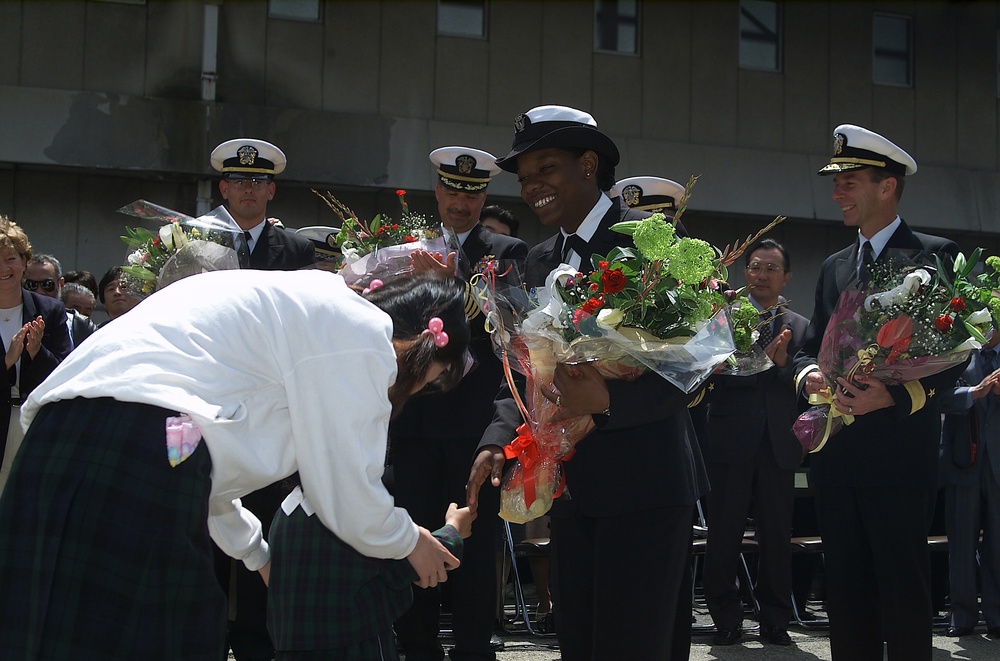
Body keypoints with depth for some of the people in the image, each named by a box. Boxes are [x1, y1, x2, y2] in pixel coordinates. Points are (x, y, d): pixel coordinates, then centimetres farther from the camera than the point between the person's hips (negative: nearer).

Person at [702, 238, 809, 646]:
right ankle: (726, 621, 11)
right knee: (724, 535, 2)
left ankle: (775, 621, 16)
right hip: (731, 442, -2)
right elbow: (716, 371, -11)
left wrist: (783, 362, -17)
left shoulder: (800, 327, 12)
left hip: (778, 444, 2)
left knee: (777, 536, 6)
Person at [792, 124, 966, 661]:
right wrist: (808, 374, -4)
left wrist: (895, 395, -23)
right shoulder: (835, 267, 18)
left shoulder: (935, 256, -2)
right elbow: (812, 346, 20)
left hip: (900, 450, -6)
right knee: (846, 586, 10)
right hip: (837, 452, 6)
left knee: (903, 586, -3)